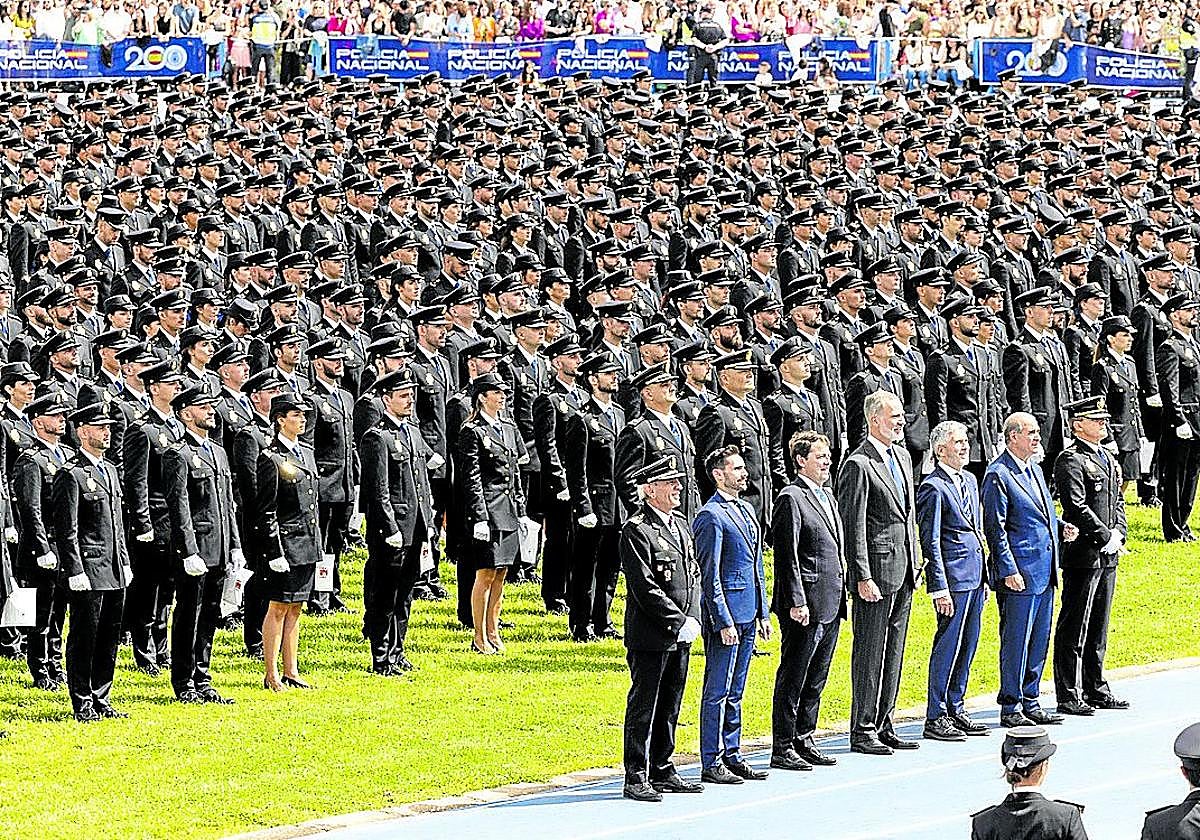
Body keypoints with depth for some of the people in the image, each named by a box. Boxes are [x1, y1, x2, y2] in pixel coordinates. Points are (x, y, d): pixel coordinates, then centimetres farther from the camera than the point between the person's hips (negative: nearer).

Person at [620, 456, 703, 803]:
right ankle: (636, 778, 1)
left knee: (669, 707, 14)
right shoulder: (636, 530, -13)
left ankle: (662, 772, 22)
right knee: (643, 707, -3)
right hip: (650, 637, -8)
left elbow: (694, 575, 17)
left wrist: (693, 619, 3)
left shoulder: (679, 524, 14)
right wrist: (679, 622, -17)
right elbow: (645, 587, -19)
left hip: (681, 636, 8)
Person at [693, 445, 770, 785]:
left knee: (734, 693, 13)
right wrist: (723, 622, -18)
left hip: (747, 616, 9)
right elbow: (710, 576, -15)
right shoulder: (710, 517, -12)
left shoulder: (745, 511, 16)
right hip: (725, 615, -9)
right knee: (717, 693, -4)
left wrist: (763, 613, 17)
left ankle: (732, 755, 19)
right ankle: (711, 764, -1)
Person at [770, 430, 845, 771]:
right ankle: (783, 748, 2)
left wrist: (840, 596, 18)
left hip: (831, 605, 9)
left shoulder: (828, 496, 17)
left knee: (816, 679, 13)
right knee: (792, 678, -2)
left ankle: (804, 740, 21)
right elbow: (787, 555, -15)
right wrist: (796, 602, -19)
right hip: (806, 607, -9)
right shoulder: (792, 499, -11)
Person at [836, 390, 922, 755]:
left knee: (893, 653, 12)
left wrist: (915, 563, 17)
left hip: (904, 573, 8)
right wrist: (863, 578, -18)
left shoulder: (903, 456, 14)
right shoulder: (858, 465, -13)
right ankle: (862, 731, 2)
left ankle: (883, 725, 19)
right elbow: (853, 528, -15)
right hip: (877, 573, -8)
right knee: (869, 653, -3)